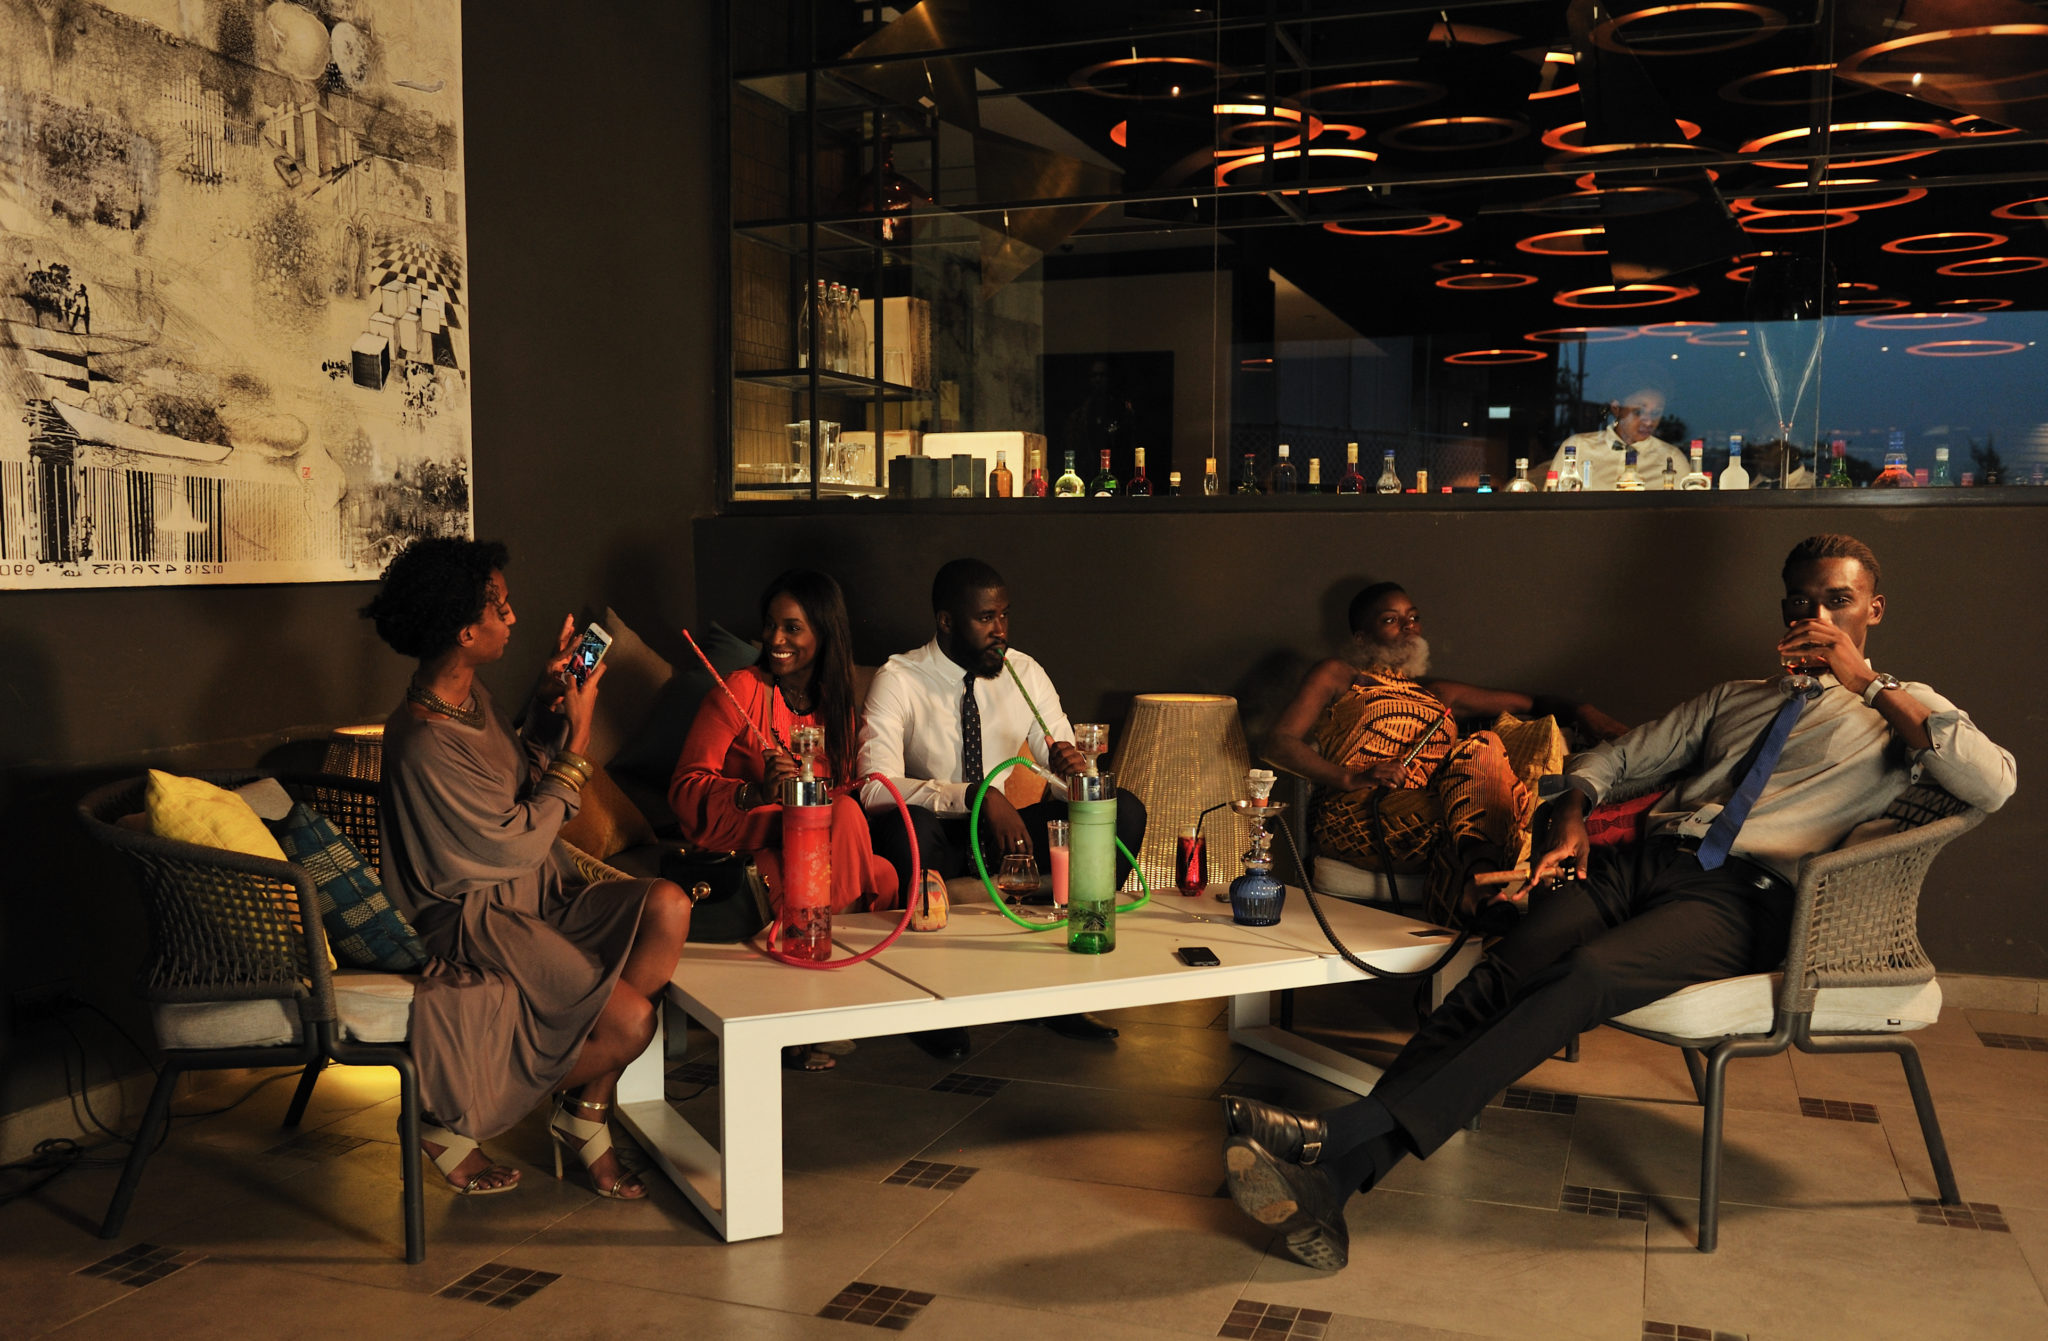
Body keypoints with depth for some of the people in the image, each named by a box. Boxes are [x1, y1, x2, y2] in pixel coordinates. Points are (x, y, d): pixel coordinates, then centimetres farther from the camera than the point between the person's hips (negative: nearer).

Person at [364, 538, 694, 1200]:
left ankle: (585, 1114, -2)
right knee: (631, 1022, -19)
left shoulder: (473, 696, 6)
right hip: (476, 918, -9)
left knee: (668, 905, -14)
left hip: (537, 897, 9)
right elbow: (519, 843, -17)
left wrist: (548, 707, 5)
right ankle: (454, 1124, 2)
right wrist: (577, 738, -12)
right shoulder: (424, 745, -24)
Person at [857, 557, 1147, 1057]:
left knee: (1125, 810, -17)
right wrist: (976, 795, -37)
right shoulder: (898, 681, -13)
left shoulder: (1024, 673, 1)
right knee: (906, 826, -41)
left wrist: (1068, 764, -24)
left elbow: (1068, 769, 2)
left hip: (1006, 829, 5)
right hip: (936, 839, -4)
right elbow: (875, 788, -27)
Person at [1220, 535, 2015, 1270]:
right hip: (1645, 862, 5)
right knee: (1502, 973, -26)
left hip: (1737, 900, -4)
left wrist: (1868, 682, -5)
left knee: (1585, 975, -35)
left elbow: (1993, 786, -5)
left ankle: (1345, 1141, -44)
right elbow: (1610, 758, 31)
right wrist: (1572, 820, 8)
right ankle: (1330, 1181, -39)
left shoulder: (1901, 712, 17)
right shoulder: (1737, 698, 31)